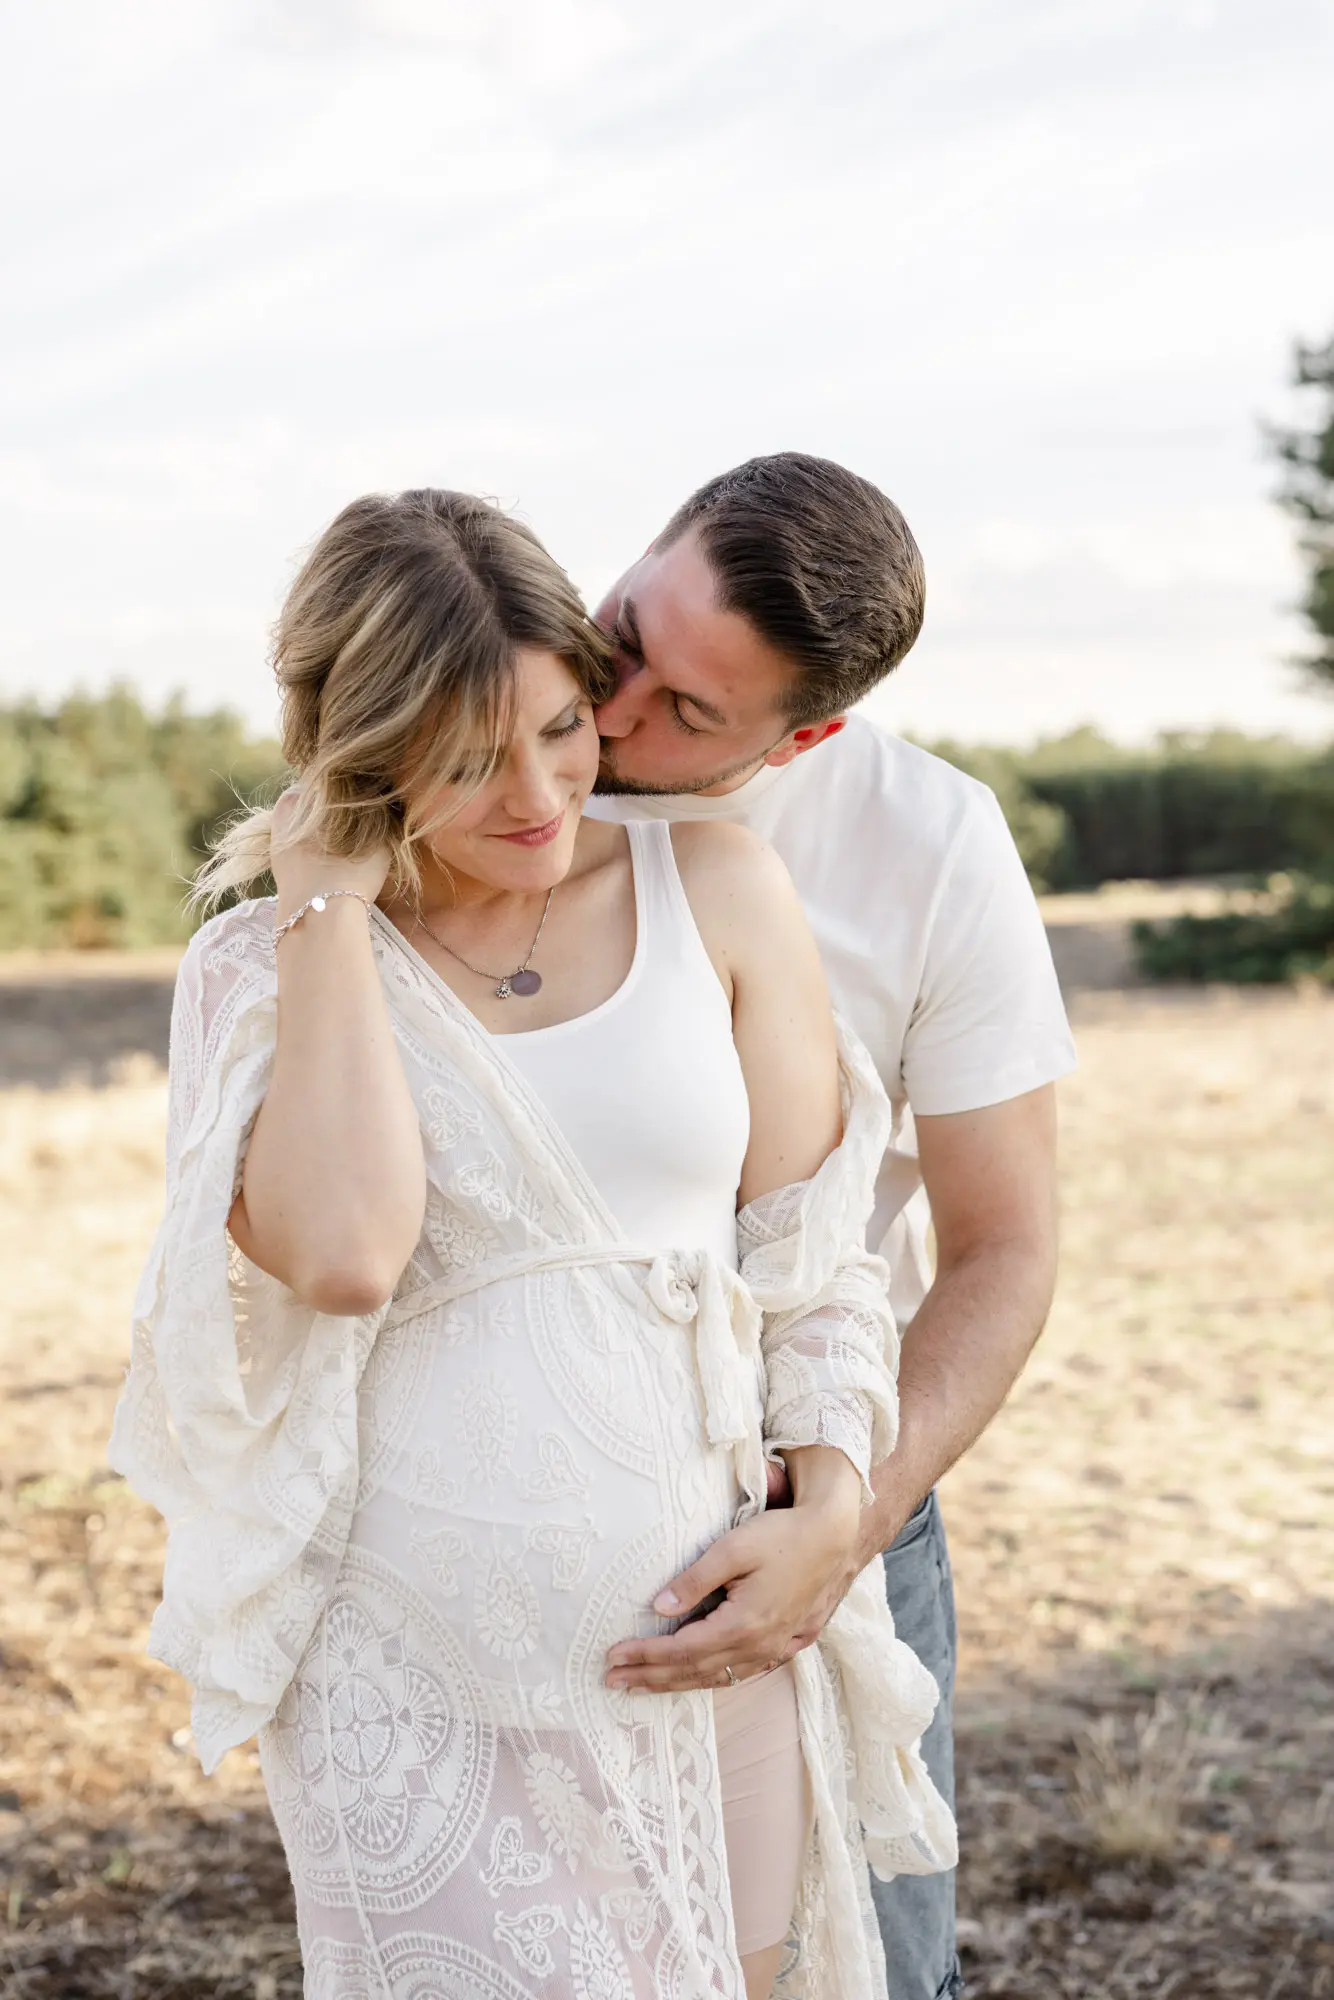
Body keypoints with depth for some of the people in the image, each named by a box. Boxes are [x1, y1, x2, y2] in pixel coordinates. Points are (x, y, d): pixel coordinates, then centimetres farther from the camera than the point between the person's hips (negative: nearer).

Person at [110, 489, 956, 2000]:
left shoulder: (713, 890, 2)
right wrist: (330, 911, -15)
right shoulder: (264, 968, -2)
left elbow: (813, 1241, 6)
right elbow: (343, 1254, -22)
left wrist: (833, 1509, -6)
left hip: (702, 1640, 2)